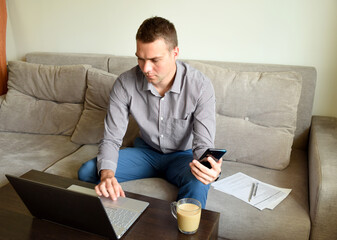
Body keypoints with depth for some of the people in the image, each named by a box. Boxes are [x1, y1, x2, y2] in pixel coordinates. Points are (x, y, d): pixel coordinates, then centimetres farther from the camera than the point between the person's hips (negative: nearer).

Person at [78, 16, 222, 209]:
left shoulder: (200, 86, -23)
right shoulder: (125, 83, -18)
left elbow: (203, 144, -23)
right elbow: (111, 138, -14)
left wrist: (210, 169, -48)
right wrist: (107, 174, -35)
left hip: (182, 155, -2)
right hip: (146, 151, 3)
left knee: (198, 183, -37)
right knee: (87, 172, -15)